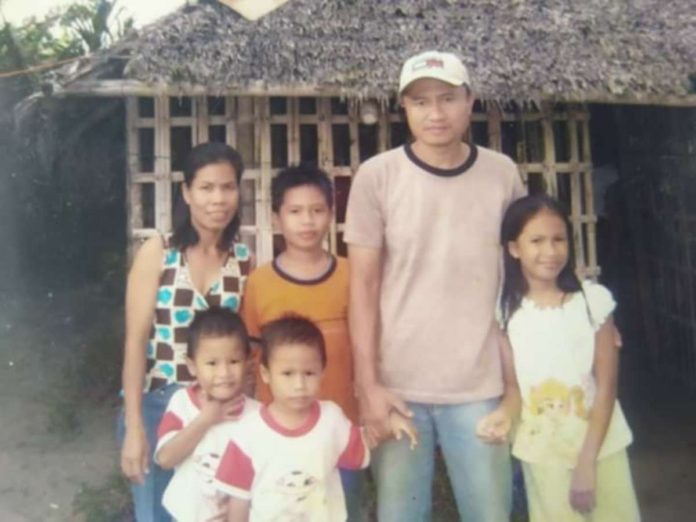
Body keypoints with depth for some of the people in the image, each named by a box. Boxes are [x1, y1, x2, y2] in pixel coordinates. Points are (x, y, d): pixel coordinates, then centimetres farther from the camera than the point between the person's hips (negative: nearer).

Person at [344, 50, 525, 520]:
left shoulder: (503, 173, 1)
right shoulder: (377, 176, -5)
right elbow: (363, 285, -4)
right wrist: (368, 384, -7)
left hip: (479, 385, 2)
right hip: (398, 385, -1)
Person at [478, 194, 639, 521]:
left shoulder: (594, 300, -11)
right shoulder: (507, 311, -7)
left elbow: (606, 386, -9)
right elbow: (514, 384, -1)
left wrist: (587, 460, -13)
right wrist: (505, 414, -22)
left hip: (600, 445, 0)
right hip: (542, 453, 1)